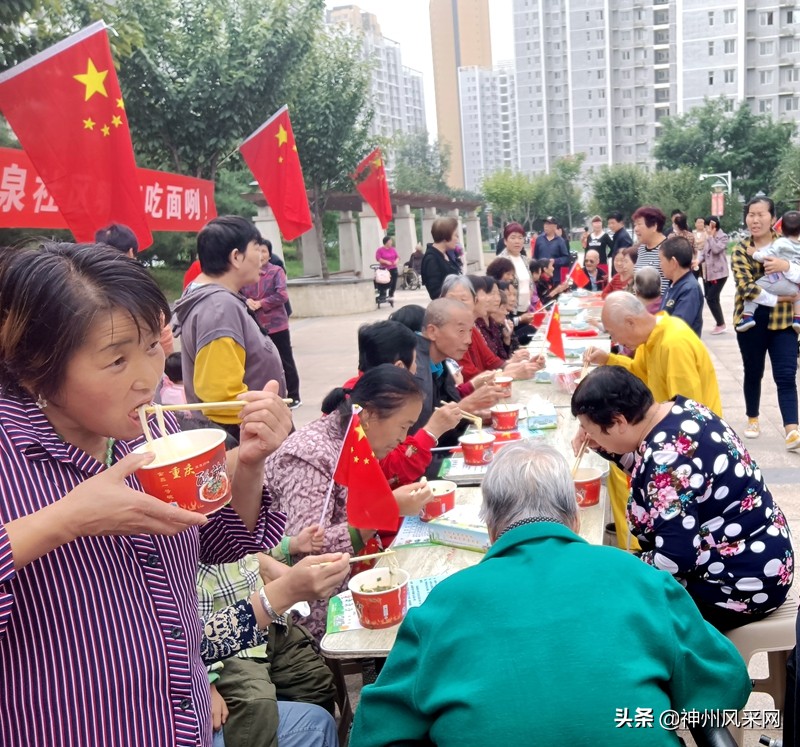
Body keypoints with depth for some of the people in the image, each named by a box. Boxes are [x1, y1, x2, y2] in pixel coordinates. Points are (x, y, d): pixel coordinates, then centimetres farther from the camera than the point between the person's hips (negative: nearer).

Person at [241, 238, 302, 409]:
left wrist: (260, 303, -15)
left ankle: (293, 397, 17)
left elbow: (282, 295, -14)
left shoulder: (276, 271, -5)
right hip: (255, 325, 3)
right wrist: (246, 301, -16)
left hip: (276, 324, -3)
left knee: (285, 361, 5)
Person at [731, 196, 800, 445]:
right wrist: (776, 298, -20)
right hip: (751, 320, 0)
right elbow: (745, 286, -14)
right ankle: (752, 419, 30)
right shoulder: (740, 250, -2)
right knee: (753, 373, 12)